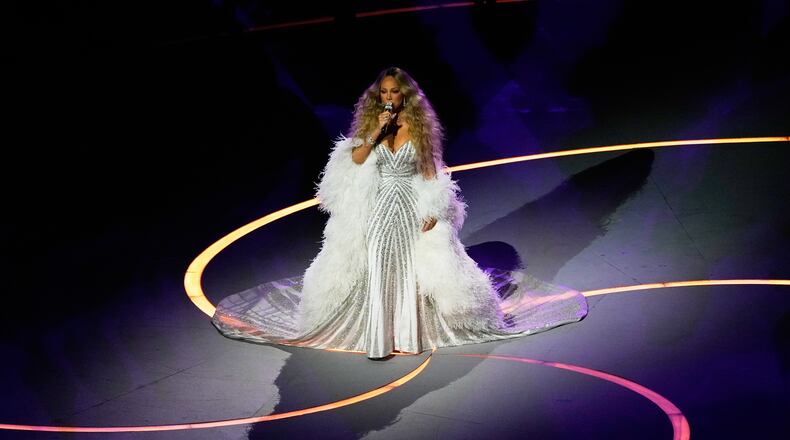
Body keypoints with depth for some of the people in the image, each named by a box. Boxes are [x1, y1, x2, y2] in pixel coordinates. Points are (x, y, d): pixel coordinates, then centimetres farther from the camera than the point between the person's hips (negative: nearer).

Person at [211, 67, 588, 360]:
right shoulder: (369, 124, 2)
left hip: (412, 208, 0)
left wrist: (433, 211, -6)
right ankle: (379, 337, -7)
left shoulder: (420, 127, -2)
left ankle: (410, 331, 17)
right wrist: (377, 132, -19)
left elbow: (431, 172, 0)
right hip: (378, 207, 1)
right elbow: (356, 159, -8)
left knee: (411, 270, 3)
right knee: (378, 269, -7)